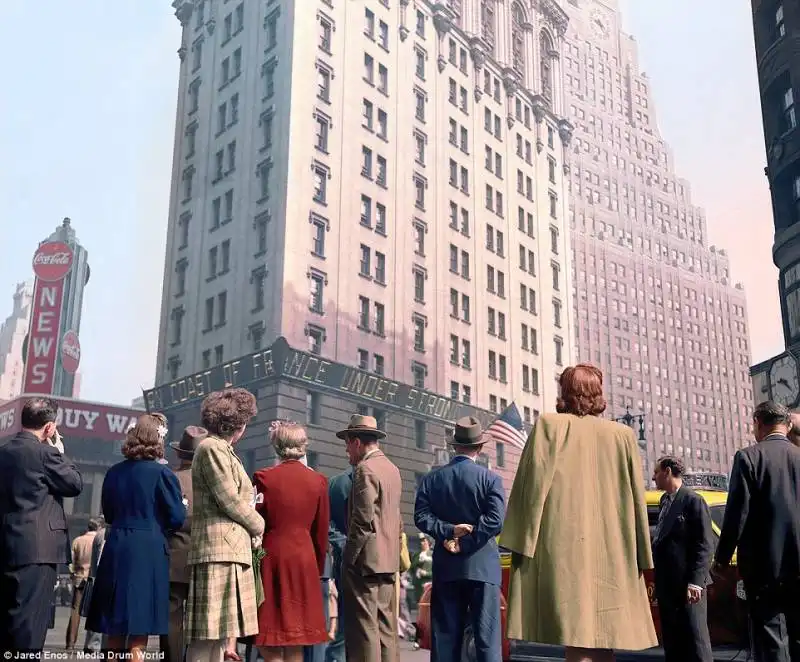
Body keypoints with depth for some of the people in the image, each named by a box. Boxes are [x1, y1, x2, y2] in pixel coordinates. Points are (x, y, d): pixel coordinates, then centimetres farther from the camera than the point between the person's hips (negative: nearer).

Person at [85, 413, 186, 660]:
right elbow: (177, 518, -8)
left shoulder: (114, 472, 6)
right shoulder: (161, 473, -10)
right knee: (138, 633, 0)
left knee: (115, 629, 14)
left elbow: (108, 513, 17)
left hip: (116, 548, 5)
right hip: (148, 550, -5)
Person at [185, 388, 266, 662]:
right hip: (220, 549, -10)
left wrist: (251, 529, 6)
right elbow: (230, 500, -13)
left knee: (220, 633, 9)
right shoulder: (212, 447, -8)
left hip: (231, 550, 10)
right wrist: (258, 526, 1)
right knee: (208, 635, -11)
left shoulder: (223, 450, 22)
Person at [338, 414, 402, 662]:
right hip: (389, 559, 9)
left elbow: (363, 521, -18)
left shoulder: (365, 470, -13)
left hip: (366, 559, -9)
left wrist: (348, 557, -12)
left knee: (364, 627, -6)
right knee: (386, 626, 11)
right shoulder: (392, 468, 14)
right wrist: (393, 547, 18)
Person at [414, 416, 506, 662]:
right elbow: (495, 520, -15)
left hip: (446, 567, 3)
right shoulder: (491, 479, -4)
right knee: (487, 636, -1)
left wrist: (448, 532, -10)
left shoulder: (432, 479, 5)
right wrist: (464, 544, -12)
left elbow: (421, 516, -5)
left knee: (445, 635, 8)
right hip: (482, 566, -3)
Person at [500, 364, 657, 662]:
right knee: (601, 636, 11)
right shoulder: (623, 434, 12)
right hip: (611, 551, 4)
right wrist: (641, 558, 18)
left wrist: (522, 542, -2)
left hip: (563, 546, -3)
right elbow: (636, 499, 12)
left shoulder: (549, 425, 4)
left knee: (576, 636, -9)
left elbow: (533, 483, -4)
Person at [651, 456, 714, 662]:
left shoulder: (693, 501, -11)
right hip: (667, 584, 9)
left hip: (687, 584, -9)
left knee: (695, 640, -3)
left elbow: (705, 546, -15)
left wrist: (695, 582, -20)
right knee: (671, 641, 15)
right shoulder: (665, 500, 15)